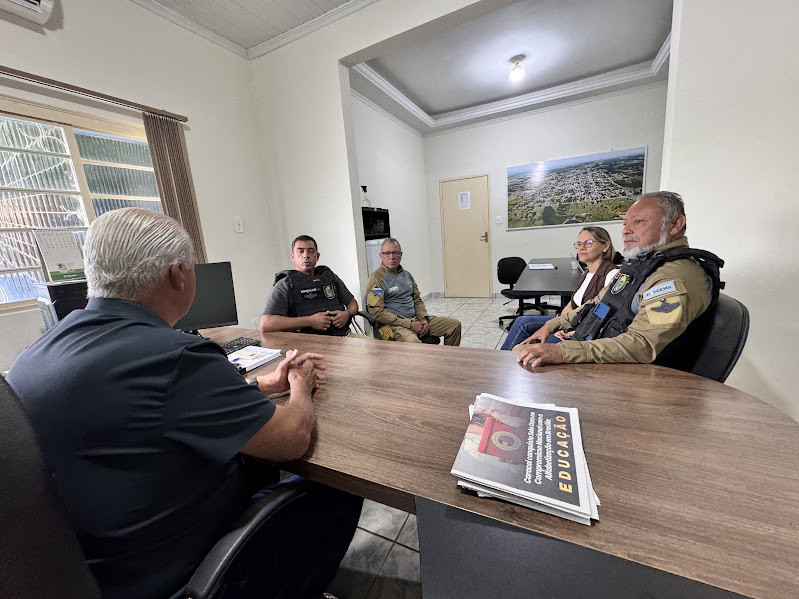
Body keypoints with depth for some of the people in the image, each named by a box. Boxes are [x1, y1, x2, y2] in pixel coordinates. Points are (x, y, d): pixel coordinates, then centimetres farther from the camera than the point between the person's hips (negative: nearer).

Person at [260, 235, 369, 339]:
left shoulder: (329, 276, 18)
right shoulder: (285, 285, 3)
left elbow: (353, 303, 27)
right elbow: (265, 325, -11)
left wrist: (347, 314, 1)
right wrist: (310, 321, -15)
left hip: (345, 334, 5)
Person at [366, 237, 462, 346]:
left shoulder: (406, 275, 19)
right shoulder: (376, 279, -6)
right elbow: (378, 312, -14)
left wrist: (424, 318, 1)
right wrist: (409, 324, -17)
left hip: (416, 319, 8)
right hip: (394, 324, -7)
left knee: (454, 324, 2)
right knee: (412, 341, -41)